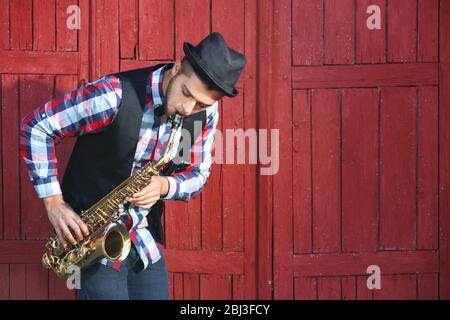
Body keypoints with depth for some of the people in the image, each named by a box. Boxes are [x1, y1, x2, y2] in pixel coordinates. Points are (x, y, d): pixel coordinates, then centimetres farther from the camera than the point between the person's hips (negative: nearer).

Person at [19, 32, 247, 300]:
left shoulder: (207, 113, -6)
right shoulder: (114, 96, -23)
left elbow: (197, 174, 7)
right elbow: (35, 127, -14)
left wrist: (164, 186, -17)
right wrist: (54, 202, -17)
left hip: (146, 241, 5)